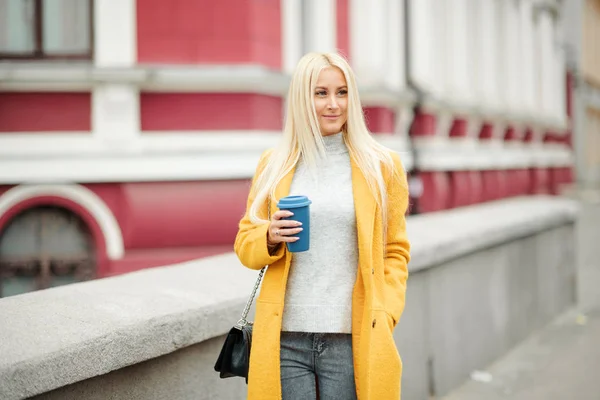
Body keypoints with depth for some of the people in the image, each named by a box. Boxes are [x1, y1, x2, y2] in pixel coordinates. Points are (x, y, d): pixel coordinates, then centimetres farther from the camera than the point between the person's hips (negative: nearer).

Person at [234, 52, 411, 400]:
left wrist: (384, 317, -4)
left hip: (352, 341, -1)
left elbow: (396, 252, 7)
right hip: (285, 340, 1)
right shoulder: (273, 165, 9)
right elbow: (245, 243, 13)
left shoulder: (382, 166, 5)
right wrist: (270, 238, -9)